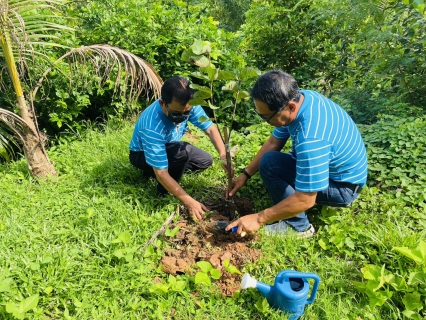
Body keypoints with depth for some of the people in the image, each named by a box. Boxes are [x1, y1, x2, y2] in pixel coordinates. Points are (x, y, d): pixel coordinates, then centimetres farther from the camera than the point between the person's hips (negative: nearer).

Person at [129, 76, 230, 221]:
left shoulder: (187, 106, -26)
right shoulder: (152, 127, -41)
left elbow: (210, 128, -18)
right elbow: (162, 174, -39)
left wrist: (223, 155, -36)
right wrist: (190, 202, -41)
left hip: (168, 148, 7)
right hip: (142, 154, -7)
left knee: (206, 160, -1)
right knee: (184, 151, -35)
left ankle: (153, 171, 7)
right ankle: (163, 194, -11)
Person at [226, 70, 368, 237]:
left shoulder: (311, 138, -39)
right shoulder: (297, 98, -11)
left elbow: (305, 200, -32)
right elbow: (273, 143, 1)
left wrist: (258, 218, -23)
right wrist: (245, 174, -2)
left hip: (342, 186, -9)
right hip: (336, 165, 9)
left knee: (269, 164, -22)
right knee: (271, 158, 17)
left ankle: (299, 226, -4)